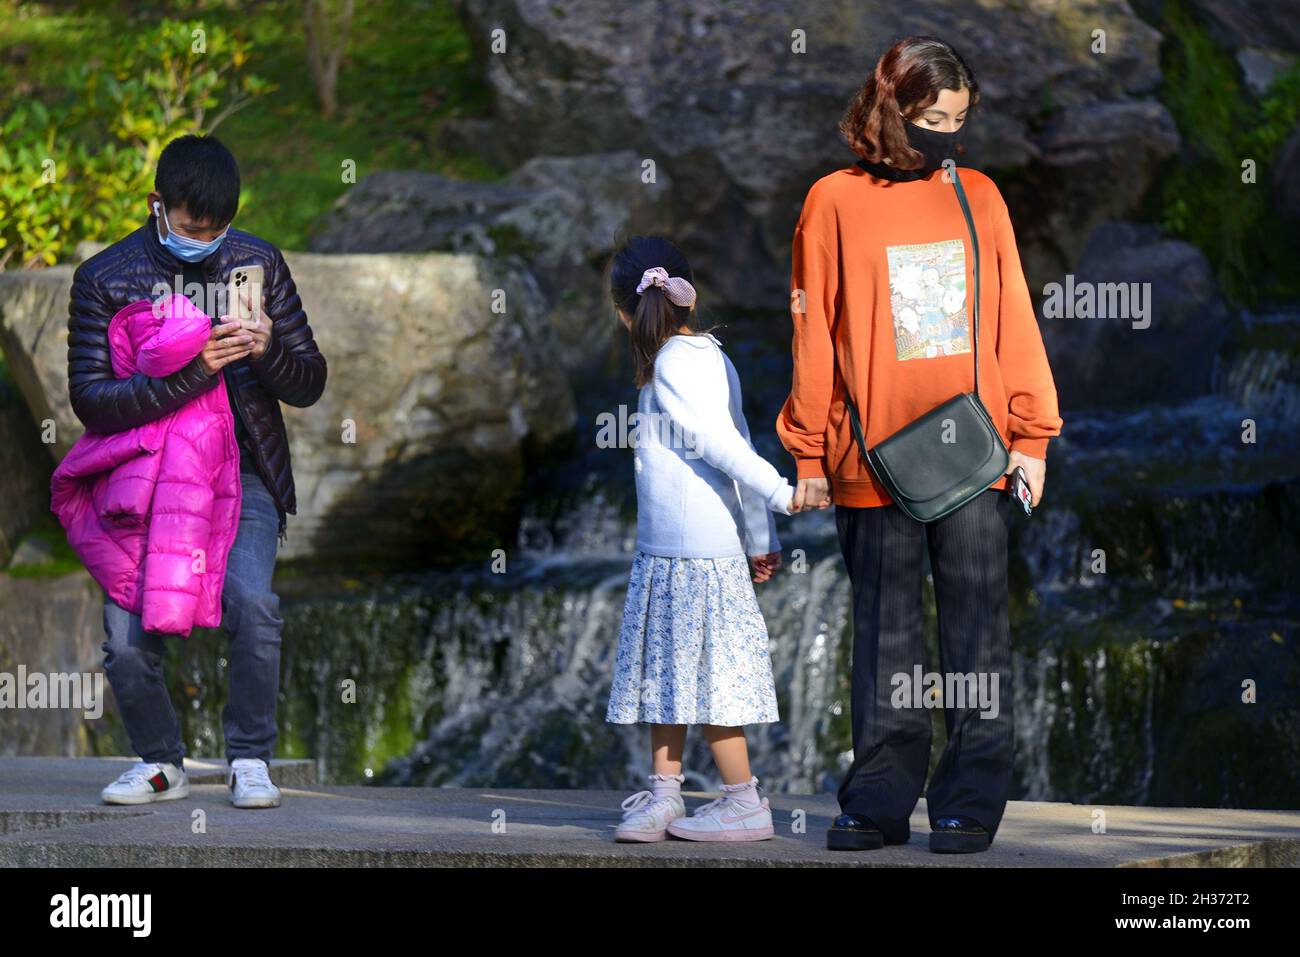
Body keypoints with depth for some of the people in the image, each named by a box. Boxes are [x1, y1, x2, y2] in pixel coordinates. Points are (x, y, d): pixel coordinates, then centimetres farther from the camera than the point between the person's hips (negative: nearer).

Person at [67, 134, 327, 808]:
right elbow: (89, 399, -13)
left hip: (240, 473, 0)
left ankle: (250, 759, -3)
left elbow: (310, 385, 5)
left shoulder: (258, 263, 3)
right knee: (127, 635, -13)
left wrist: (267, 351, -18)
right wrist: (188, 373, -25)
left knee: (252, 604, -23)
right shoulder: (104, 278, -4)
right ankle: (159, 763, 13)